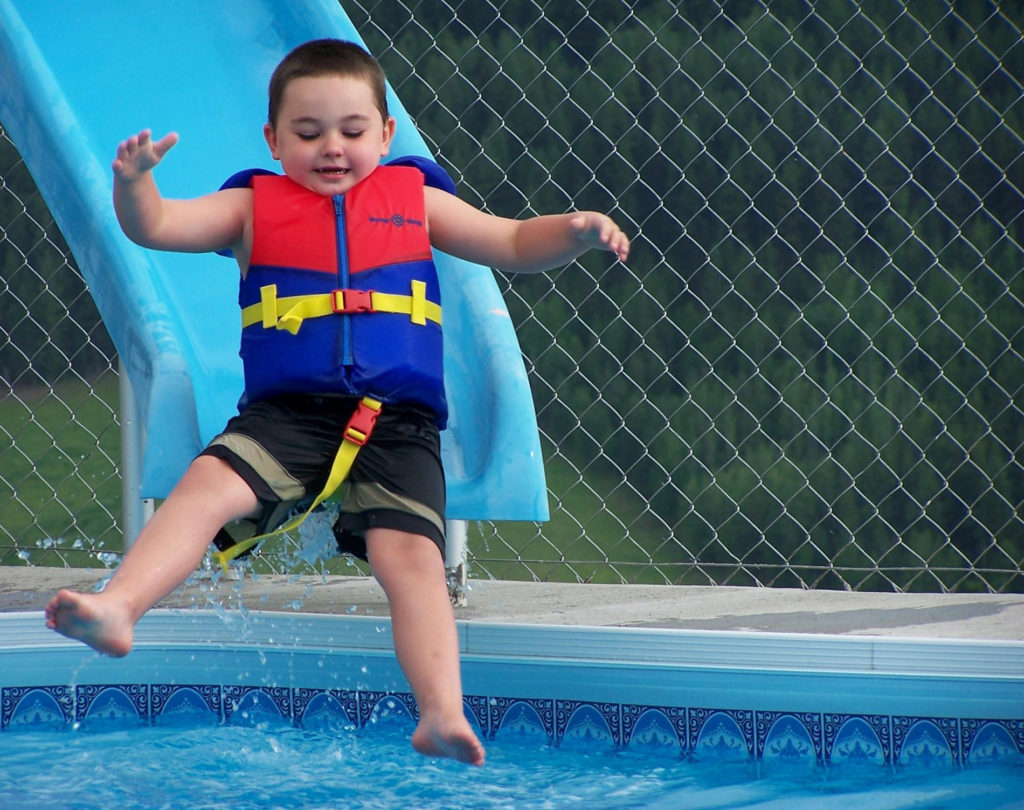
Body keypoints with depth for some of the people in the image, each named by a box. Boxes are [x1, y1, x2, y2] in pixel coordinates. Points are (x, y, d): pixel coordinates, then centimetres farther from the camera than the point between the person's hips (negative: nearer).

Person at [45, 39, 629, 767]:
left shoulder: (416, 201, 20)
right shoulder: (254, 208, 16)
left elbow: (515, 246, 22)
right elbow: (156, 227, 4)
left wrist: (575, 231, 1)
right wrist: (134, 184, -19)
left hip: (397, 420, 0)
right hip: (287, 413, 0)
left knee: (408, 550, -22)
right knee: (208, 482, -28)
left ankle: (443, 714, -36)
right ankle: (116, 610, -39)